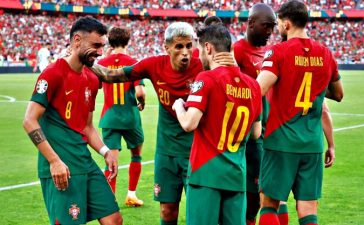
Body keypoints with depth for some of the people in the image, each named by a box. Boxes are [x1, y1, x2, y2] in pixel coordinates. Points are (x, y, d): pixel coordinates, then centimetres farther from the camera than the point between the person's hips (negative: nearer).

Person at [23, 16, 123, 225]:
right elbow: (30, 121, -15)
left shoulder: (92, 80, 14)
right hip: (61, 167, -8)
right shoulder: (53, 74, -11)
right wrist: (54, 161, -20)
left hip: (86, 162, 8)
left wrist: (106, 152, 5)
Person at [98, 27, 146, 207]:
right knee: (136, 154, 20)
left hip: (109, 117, 1)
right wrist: (142, 102, 5)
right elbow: (139, 92, -17)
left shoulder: (102, 63, -1)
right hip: (130, 116, -1)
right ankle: (131, 194, 23)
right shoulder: (133, 63, -9)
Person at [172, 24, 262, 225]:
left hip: (207, 170, -5)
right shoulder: (252, 84, 7)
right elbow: (256, 133, 13)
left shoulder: (207, 79, -10)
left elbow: (189, 124, -16)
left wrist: (178, 106, 3)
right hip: (236, 173, 5)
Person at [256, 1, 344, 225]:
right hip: (313, 142, 4)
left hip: (281, 140, -4)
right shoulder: (326, 54, 6)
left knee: (269, 204, 8)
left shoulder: (279, 52, -9)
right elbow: (338, 94, 20)